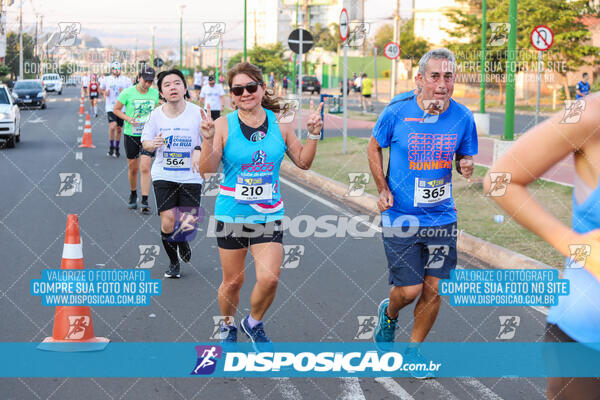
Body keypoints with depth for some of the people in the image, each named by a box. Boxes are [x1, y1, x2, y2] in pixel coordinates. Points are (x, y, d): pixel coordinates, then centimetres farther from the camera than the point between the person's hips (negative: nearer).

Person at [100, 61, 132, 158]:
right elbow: (101, 89, 21)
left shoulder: (126, 80, 2)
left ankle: (116, 148, 25)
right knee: (112, 126, -19)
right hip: (110, 107, -1)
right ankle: (111, 147, -2)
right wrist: (105, 93, -1)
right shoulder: (107, 79, 5)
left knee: (119, 129, 9)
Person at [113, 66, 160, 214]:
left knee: (145, 168, -12)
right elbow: (116, 110, 1)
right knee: (133, 168, 10)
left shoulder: (155, 93, 1)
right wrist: (129, 119, -14)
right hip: (131, 134, 0)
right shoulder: (127, 93, -8)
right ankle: (133, 195, 33)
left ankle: (145, 201, -10)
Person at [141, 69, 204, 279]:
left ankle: (182, 241, 37)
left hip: (191, 177, 0)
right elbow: (145, 141, 6)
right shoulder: (156, 114, -3)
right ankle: (173, 262, 15)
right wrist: (153, 144, -16)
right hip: (163, 175, 0)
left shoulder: (197, 112, -7)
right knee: (167, 221, -10)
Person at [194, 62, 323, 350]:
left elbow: (303, 162, 11)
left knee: (269, 278, -12)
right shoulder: (224, 125, -7)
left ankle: (254, 324, 17)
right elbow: (206, 169, -12)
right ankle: (228, 326, 37)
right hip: (231, 215, -1)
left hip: (269, 215, 1)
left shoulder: (279, 124, 1)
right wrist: (208, 140, -27)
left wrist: (313, 134, -4)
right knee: (233, 281, 8)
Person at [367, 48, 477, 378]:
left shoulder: (462, 118, -5)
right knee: (408, 290, -3)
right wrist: (382, 189, -5)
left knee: (434, 289, 4)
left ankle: (413, 349, 27)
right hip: (401, 216, -3)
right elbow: (374, 147, 5)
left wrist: (466, 166, -14)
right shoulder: (397, 112, -11)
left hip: (442, 217, 3)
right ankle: (389, 313, 34)